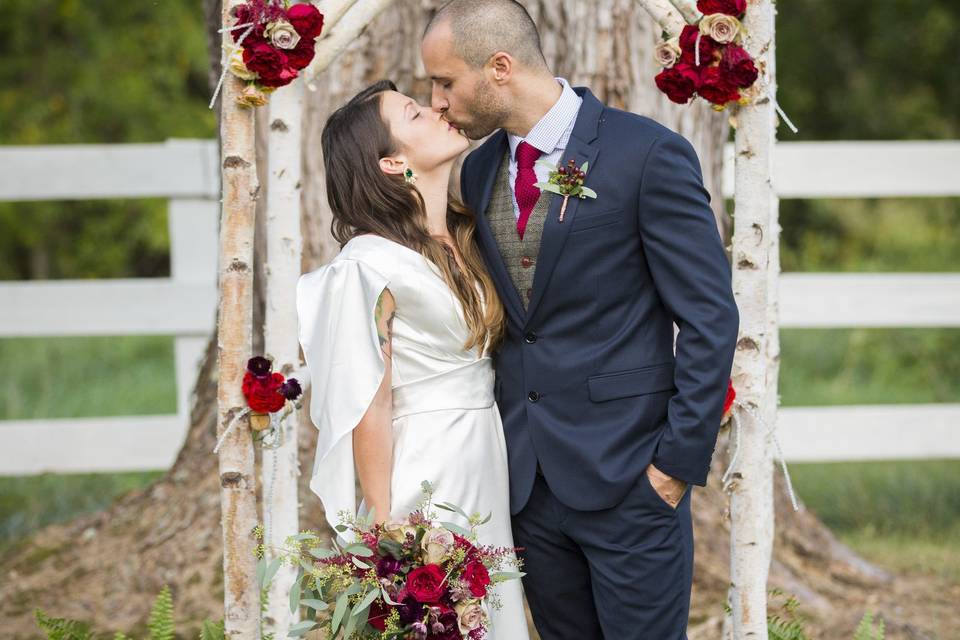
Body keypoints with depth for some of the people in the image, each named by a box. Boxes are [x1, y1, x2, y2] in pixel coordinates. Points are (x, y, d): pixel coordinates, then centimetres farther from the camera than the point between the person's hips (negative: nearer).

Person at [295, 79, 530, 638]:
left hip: (487, 464, 7)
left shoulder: (465, 241, 8)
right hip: (424, 468, -7)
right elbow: (368, 408, -14)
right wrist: (385, 527, -13)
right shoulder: (368, 263, -15)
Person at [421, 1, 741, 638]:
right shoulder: (479, 171, 10)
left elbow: (710, 318, -10)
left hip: (627, 475, -6)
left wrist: (680, 460, -13)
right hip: (526, 480, 6)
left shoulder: (649, 155, -10)